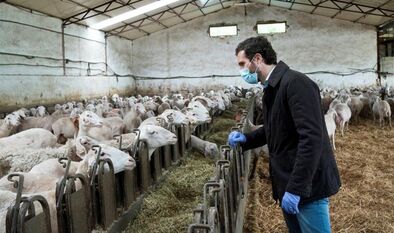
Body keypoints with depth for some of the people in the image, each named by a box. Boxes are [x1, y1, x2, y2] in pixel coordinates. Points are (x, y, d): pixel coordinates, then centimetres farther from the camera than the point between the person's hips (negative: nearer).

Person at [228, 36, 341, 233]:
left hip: (306, 185, -9)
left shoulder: (295, 82, -20)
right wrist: (246, 139, 6)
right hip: (287, 182, 9)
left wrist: (295, 188, -27)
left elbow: (312, 138, -26)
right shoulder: (271, 89, 11)